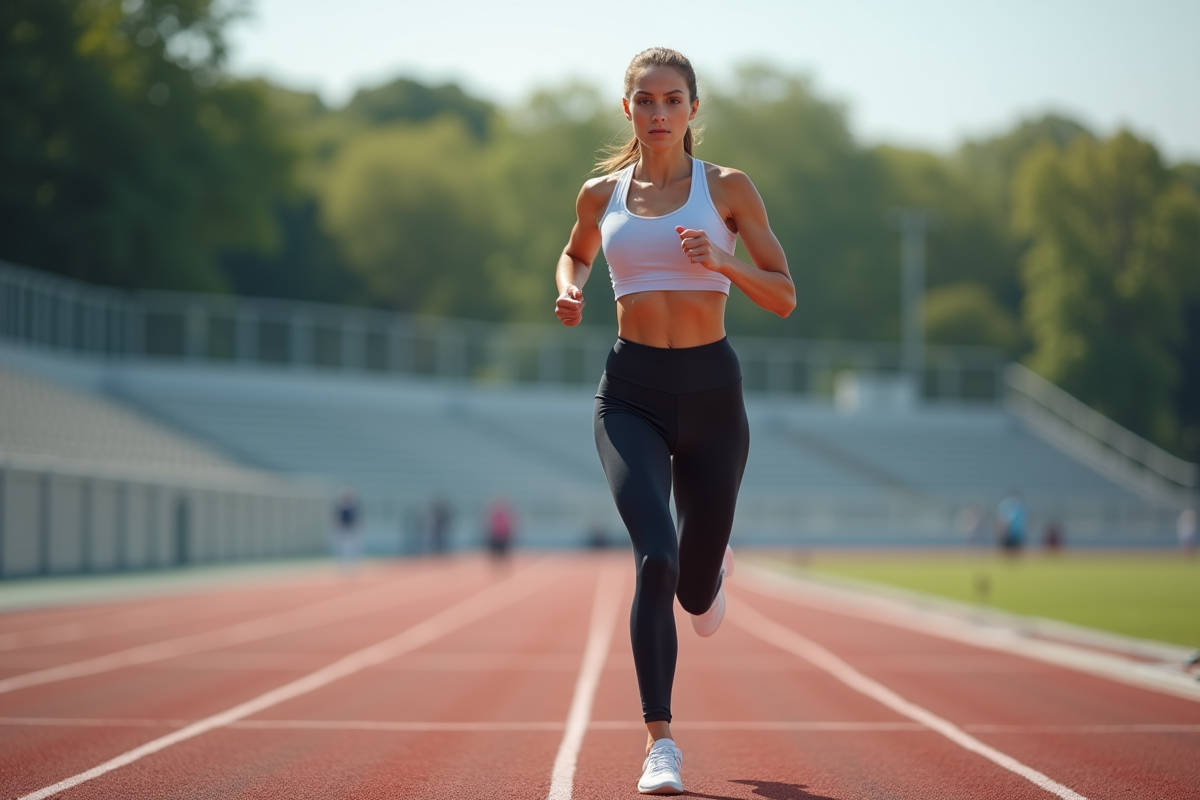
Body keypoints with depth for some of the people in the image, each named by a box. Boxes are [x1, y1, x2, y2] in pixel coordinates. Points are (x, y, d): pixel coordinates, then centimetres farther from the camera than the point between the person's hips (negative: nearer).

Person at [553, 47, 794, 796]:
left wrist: (721, 262, -16)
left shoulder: (728, 188, 2)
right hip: (632, 394, 0)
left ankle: (713, 566, 52)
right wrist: (570, 291, 6)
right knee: (655, 560, -23)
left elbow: (784, 298, 2)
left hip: (711, 391, 0)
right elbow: (576, 253, 29)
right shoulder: (602, 193, 8)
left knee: (695, 594, 11)